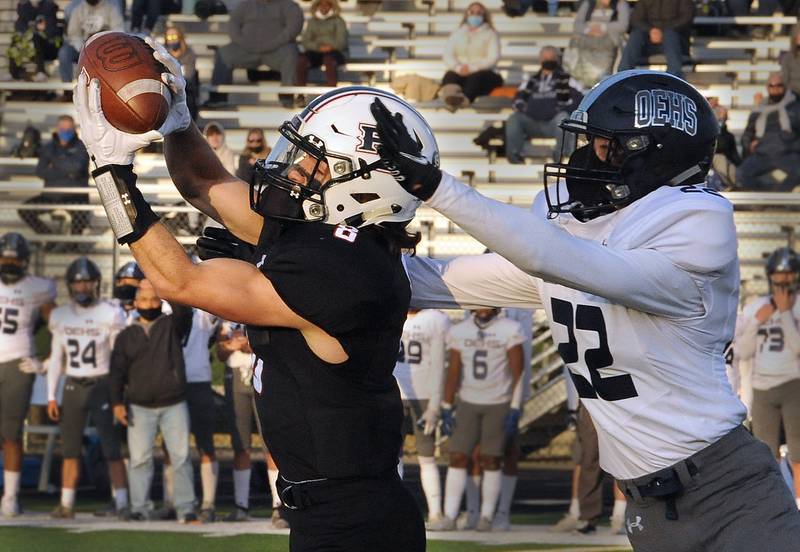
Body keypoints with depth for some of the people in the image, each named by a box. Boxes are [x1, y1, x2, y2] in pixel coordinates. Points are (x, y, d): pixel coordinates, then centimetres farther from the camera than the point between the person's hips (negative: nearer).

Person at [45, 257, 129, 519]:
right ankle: (66, 505, 13)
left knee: (111, 448, -8)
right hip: (73, 386, 4)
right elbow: (56, 359, 12)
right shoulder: (60, 316, 7)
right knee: (70, 450, 7)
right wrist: (51, 396, 8)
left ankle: (122, 504, -8)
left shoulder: (110, 314, -5)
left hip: (102, 385, -4)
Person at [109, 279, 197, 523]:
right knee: (140, 459, -2)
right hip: (140, 408, 1)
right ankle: (141, 509, 3)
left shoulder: (172, 325, 6)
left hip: (174, 405, -1)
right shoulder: (126, 336, 10)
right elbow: (117, 371, 8)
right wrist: (117, 402, -3)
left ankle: (186, 509, 0)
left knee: (181, 457, -3)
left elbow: (182, 308, -15)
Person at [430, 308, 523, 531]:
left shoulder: (509, 330, -6)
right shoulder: (459, 331, 3)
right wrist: (446, 408, 3)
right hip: (468, 402, 3)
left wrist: (515, 408, -11)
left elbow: (517, 372, -6)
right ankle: (450, 516, -1)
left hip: (498, 404, -3)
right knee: (458, 458, -2)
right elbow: (453, 373, 6)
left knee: (491, 460, 1)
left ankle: (486, 517, 9)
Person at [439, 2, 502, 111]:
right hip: (459, 73, 2)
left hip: (481, 72, -2)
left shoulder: (490, 34, 15)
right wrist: (458, 67, -14)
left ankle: (464, 98, -72)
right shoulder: (457, 34, 23)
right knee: (450, 75, -34)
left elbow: (493, 58, 0)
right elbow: (448, 56, 10)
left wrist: (471, 68, -16)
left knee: (475, 77, -39)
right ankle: (451, 91, -72)